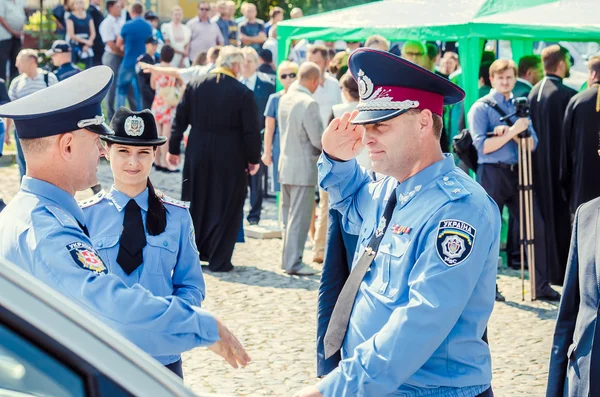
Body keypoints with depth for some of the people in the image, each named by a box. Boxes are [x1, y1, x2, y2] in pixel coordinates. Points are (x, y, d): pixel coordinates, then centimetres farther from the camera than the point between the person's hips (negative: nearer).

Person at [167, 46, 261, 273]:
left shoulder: (194, 85, 0)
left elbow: (180, 119, 3)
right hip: (230, 157, -4)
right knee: (226, 207, 6)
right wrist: (253, 159, 2)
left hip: (197, 154, 4)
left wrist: (173, 149, 11)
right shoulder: (243, 93, -11)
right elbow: (251, 130, -9)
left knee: (194, 205, 16)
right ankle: (219, 260, 6)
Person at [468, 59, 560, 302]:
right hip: (492, 173, -5)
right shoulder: (481, 108, 0)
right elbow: (482, 146, -12)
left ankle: (541, 286, 5)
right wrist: (512, 132, -17)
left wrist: (510, 132, -12)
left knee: (535, 227, 0)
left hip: (518, 172, 5)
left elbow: (532, 143, 4)